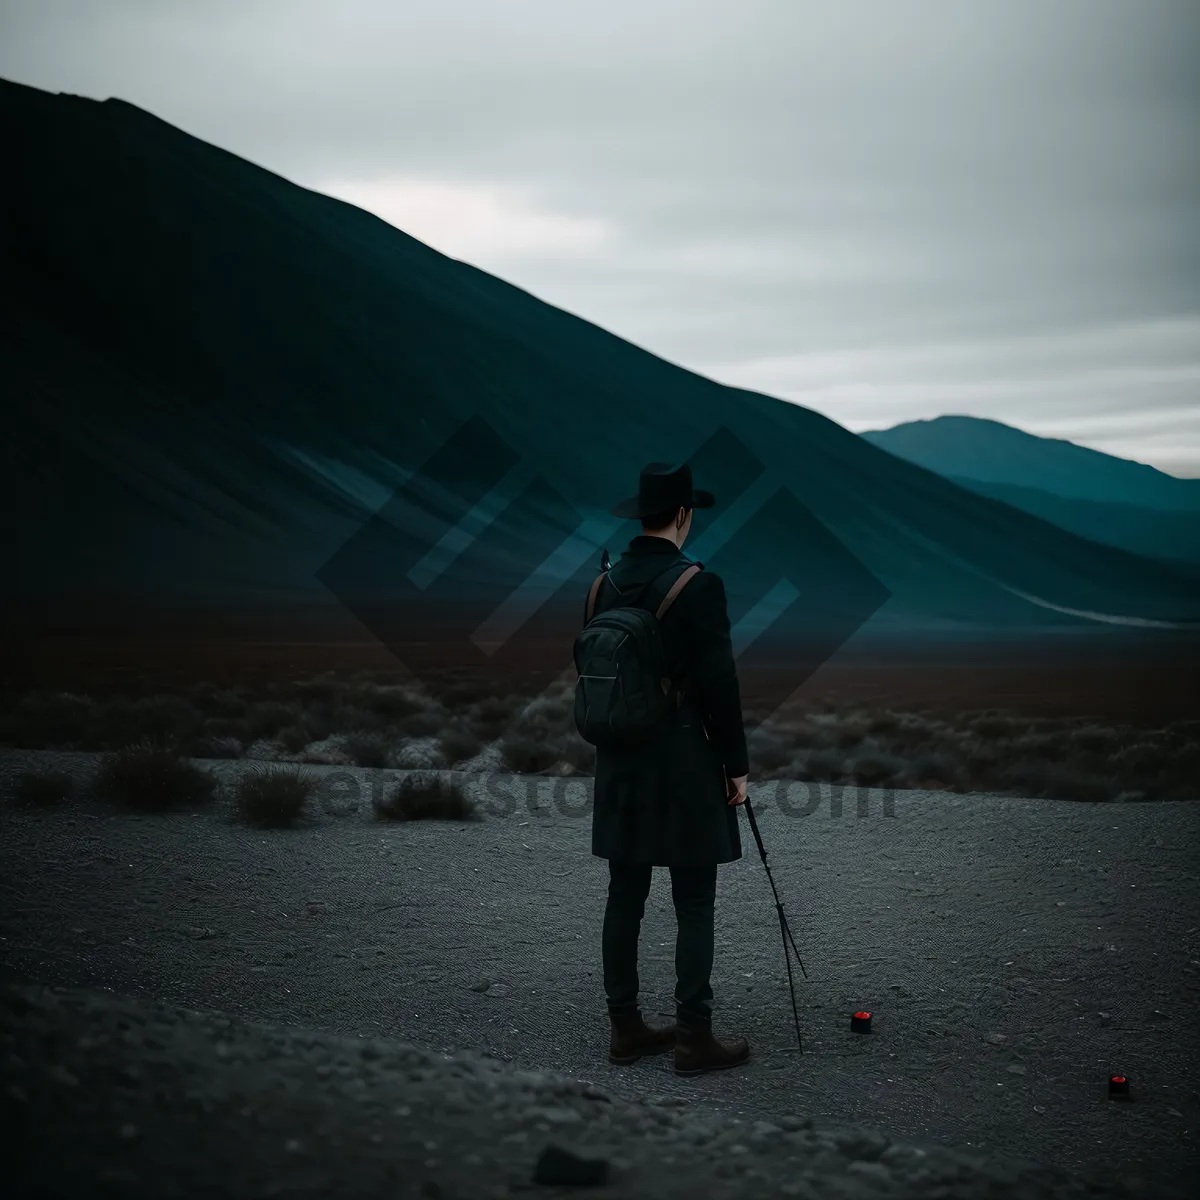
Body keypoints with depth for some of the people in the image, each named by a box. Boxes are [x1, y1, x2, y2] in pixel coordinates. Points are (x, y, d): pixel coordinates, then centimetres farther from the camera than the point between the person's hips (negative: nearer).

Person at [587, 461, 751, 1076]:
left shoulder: (606, 583, 5)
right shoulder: (699, 585, -15)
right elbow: (719, 683, -15)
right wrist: (737, 764, -6)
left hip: (621, 763, 7)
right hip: (685, 764, -6)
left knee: (625, 899, 10)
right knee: (694, 907, 1)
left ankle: (625, 1027, 17)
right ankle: (694, 1038, 6)